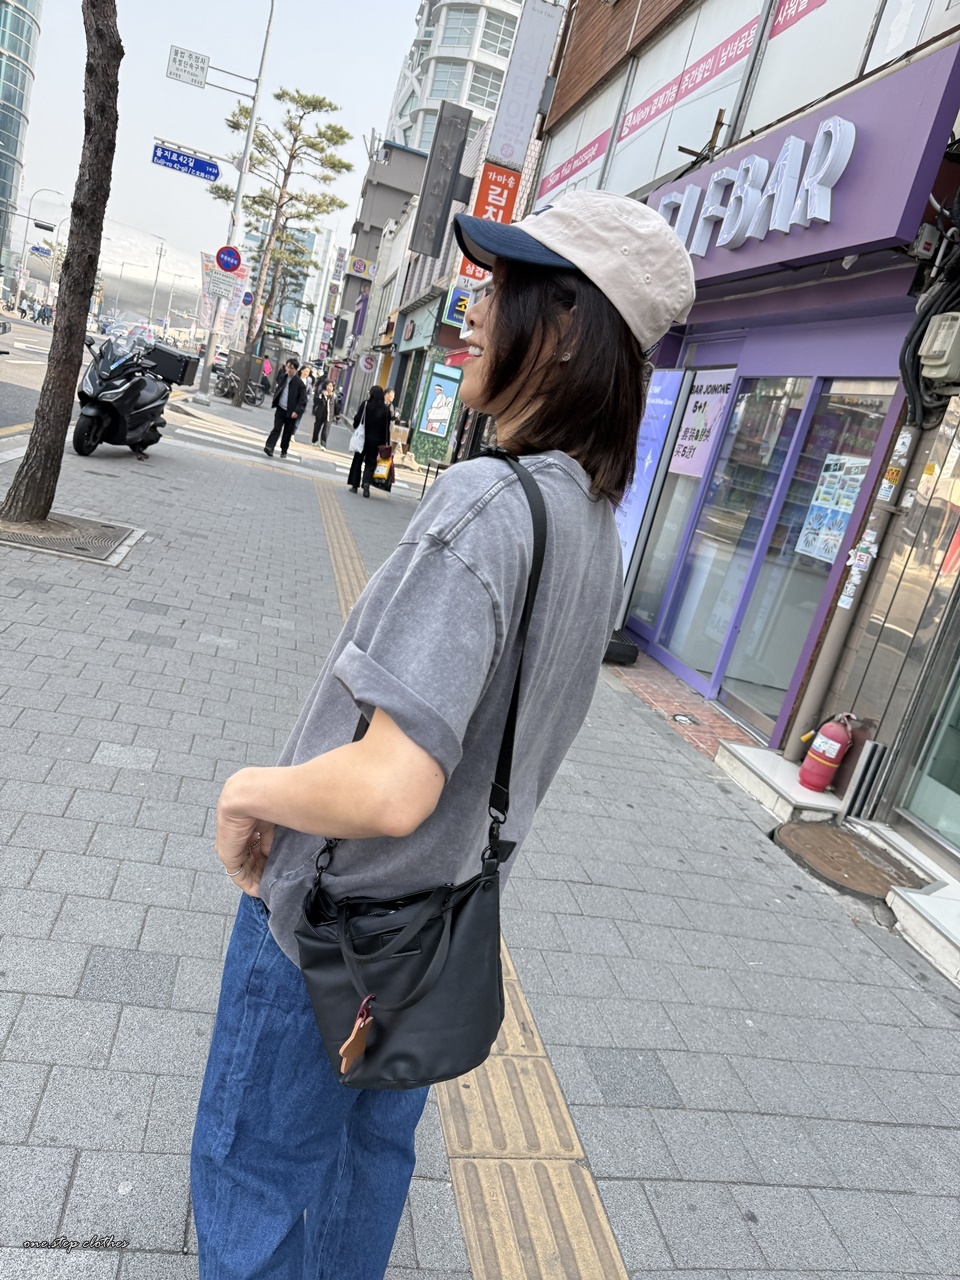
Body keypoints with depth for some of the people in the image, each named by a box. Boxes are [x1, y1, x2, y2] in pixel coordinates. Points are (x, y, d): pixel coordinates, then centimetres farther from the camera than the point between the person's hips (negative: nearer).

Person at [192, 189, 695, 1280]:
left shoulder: (486, 501, -29)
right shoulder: (599, 529, -2)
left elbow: (391, 787, -35)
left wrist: (248, 790, -16)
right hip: (439, 907, 7)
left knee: (256, 1170, 20)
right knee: (368, 1150, 29)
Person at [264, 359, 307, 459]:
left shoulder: (299, 383, -11)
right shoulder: (282, 377, 6)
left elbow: (303, 400, -13)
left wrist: (297, 411, -22)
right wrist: (275, 404, 17)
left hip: (291, 412, -3)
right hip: (280, 409, 3)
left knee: (287, 433, 8)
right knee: (276, 429, -7)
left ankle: (284, 450, 22)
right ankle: (269, 447, -17)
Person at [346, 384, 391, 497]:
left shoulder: (366, 404, -7)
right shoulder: (385, 409, -2)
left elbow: (357, 419, -8)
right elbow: (387, 428, -2)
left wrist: (356, 429, 9)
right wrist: (385, 443, 2)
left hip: (363, 438, -1)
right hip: (376, 441, 1)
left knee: (358, 461, 13)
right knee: (370, 463, 8)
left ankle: (355, 486, 15)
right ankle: (366, 482, -16)